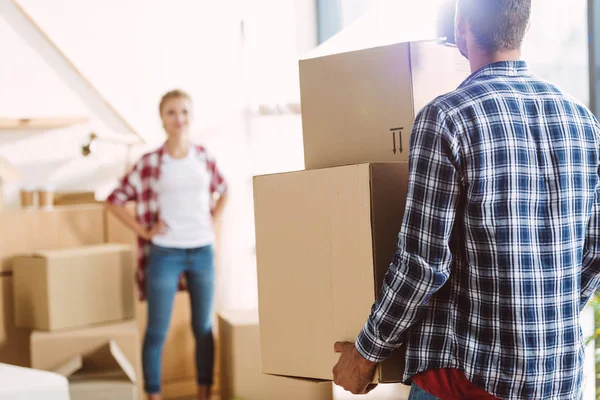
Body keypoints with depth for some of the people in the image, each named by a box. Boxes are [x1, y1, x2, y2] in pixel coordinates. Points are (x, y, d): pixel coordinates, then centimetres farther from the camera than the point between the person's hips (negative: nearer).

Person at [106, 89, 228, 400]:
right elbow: (115, 199, -1)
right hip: (165, 253, -3)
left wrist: (211, 220, 9)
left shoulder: (204, 158, 5)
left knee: (203, 327, 9)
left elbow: (222, 191, 23)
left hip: (202, 252, 3)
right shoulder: (150, 163, -4)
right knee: (157, 331, 0)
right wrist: (144, 231, -6)